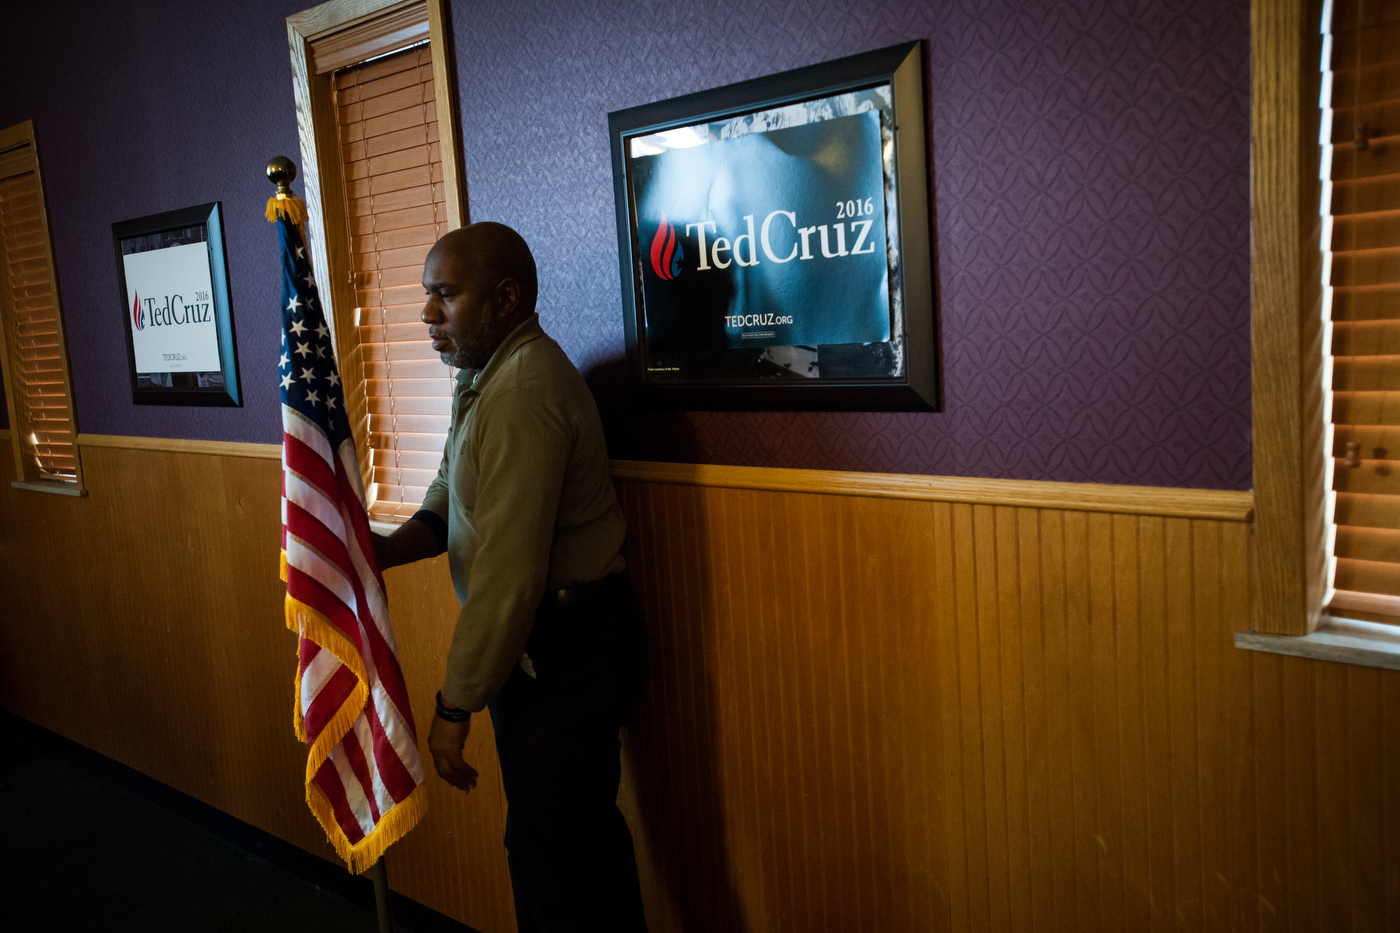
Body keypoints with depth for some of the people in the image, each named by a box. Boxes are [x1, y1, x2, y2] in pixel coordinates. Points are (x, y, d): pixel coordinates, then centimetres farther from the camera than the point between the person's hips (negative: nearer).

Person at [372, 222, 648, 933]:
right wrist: (379, 552, -2)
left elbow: (508, 574, -25)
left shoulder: (522, 394, -23)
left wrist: (456, 706, -19)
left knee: (554, 854, 2)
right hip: (544, 636, 10)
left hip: (562, 651, -10)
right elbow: (450, 505, 17)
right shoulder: (485, 377, 12)